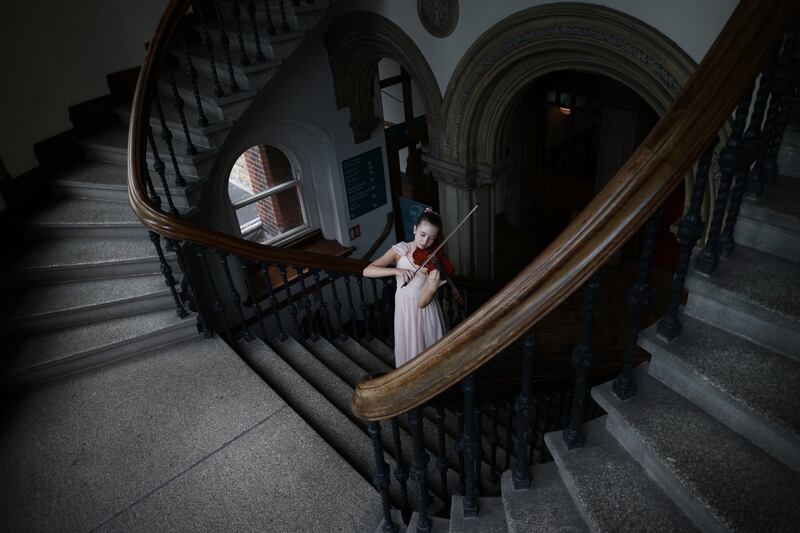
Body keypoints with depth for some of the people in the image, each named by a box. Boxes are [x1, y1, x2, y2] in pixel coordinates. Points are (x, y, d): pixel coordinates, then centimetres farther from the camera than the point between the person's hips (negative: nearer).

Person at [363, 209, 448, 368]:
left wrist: (432, 288, -43)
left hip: (425, 314, -1)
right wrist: (396, 270, -34)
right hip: (405, 311, 1)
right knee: (407, 352, 15)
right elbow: (367, 271, -20)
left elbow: (422, 303, -21)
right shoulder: (400, 250, -12)